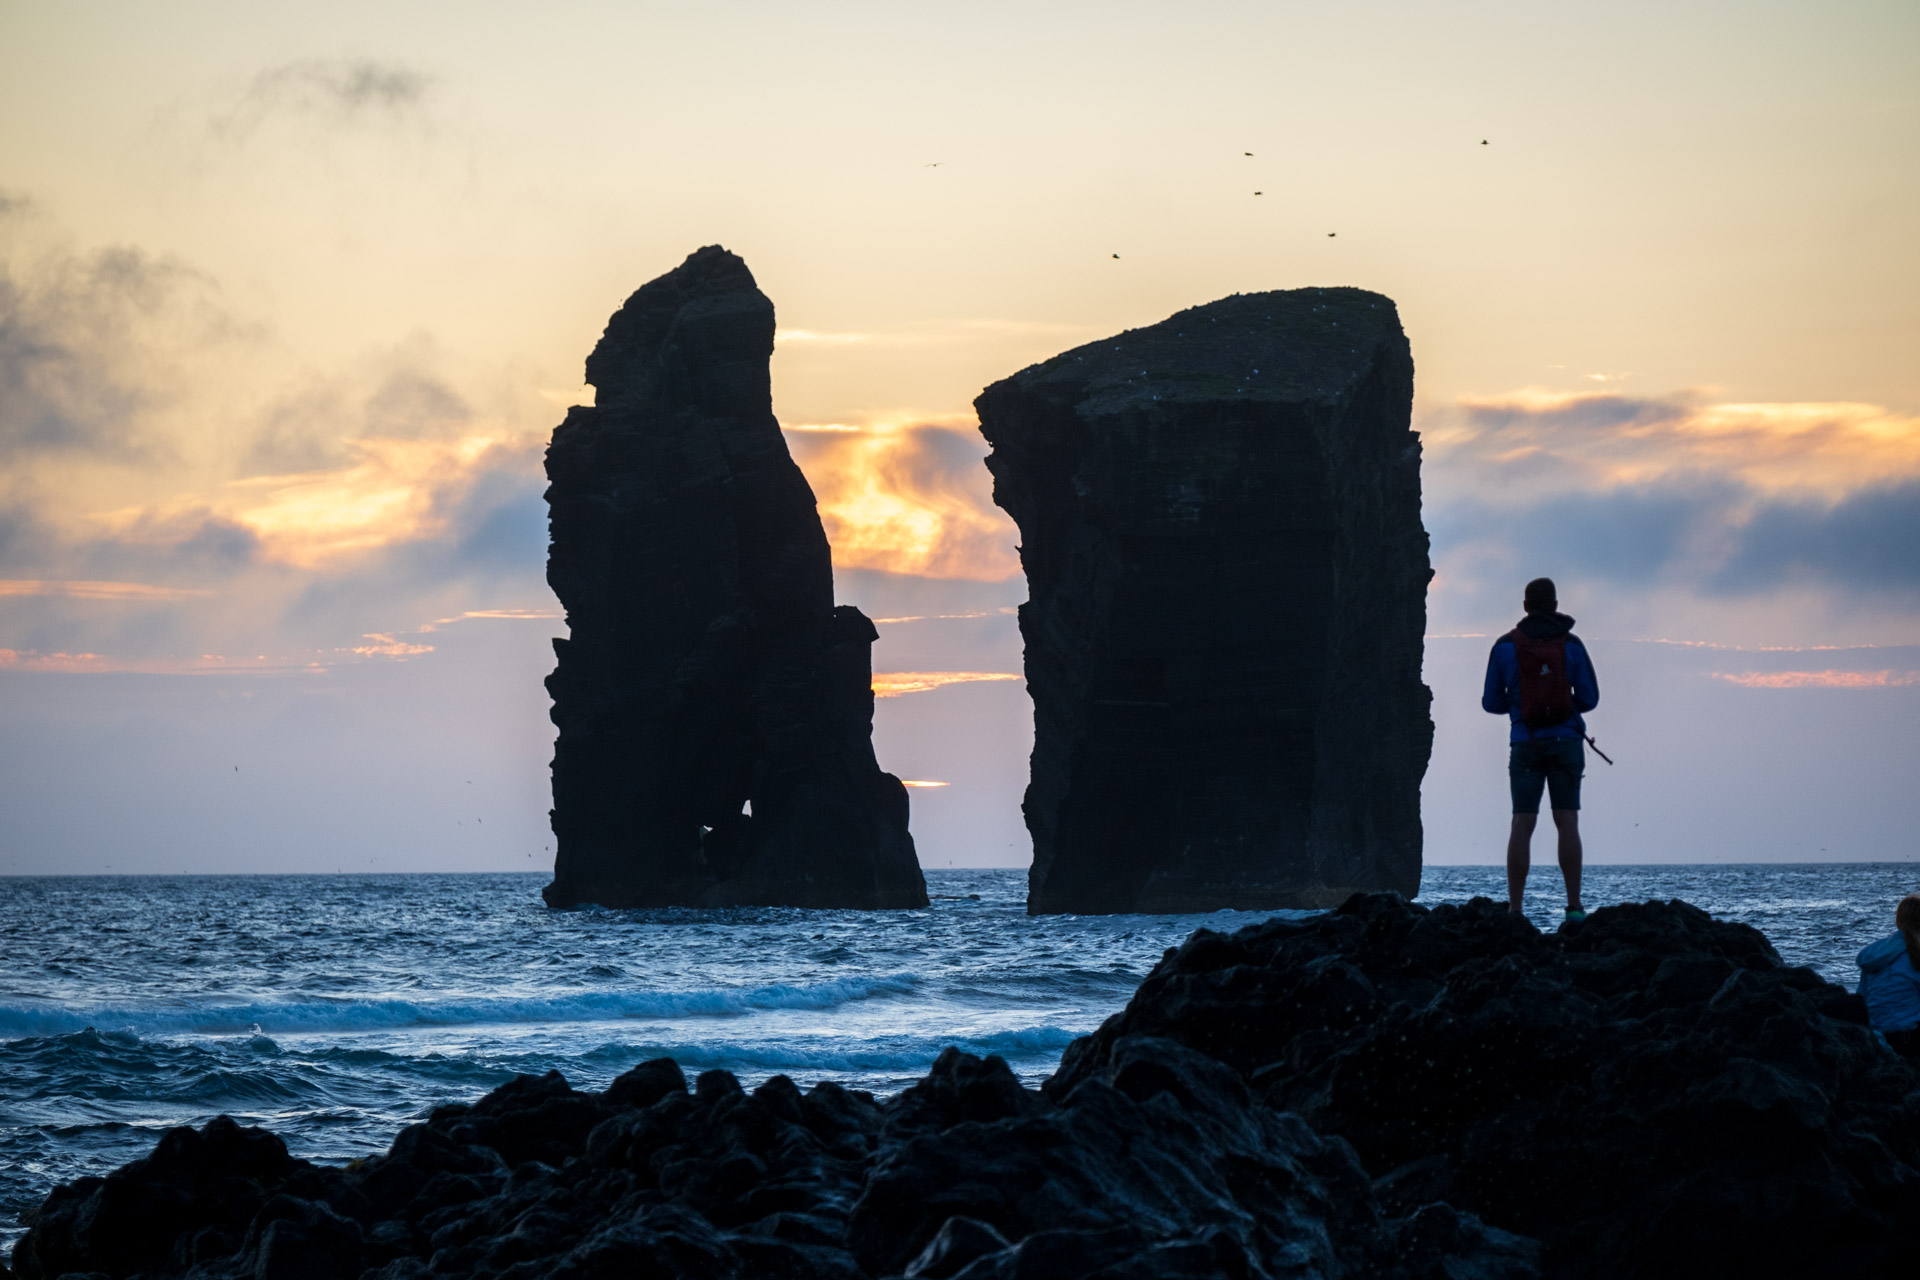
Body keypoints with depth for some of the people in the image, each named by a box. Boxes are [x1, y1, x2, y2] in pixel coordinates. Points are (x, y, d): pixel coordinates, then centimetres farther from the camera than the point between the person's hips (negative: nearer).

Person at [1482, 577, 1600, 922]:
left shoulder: (1505, 646, 0)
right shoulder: (1571, 645, 1)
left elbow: (1491, 703, 4)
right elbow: (1589, 698, 3)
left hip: (1525, 743, 0)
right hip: (1565, 741, 0)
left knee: (1522, 825, -2)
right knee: (1567, 823, 1)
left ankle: (1514, 910, -8)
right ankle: (1574, 907, -4)